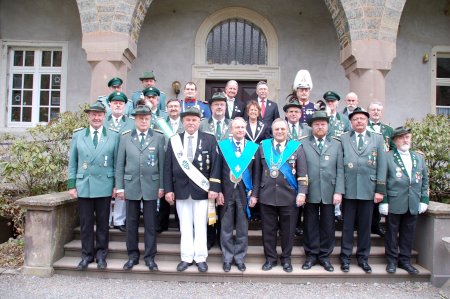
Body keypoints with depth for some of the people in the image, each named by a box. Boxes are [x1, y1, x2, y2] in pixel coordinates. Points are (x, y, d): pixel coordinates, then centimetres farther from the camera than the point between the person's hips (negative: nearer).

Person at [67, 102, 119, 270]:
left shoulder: (113, 136, 4)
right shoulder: (78, 135, 8)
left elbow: (117, 162, 3)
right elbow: (72, 162, 8)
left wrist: (117, 185, -1)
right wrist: (71, 185, 3)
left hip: (104, 186, -1)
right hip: (83, 186, 1)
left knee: (103, 222, 7)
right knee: (86, 223, 7)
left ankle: (101, 255, 20)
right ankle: (87, 255, 21)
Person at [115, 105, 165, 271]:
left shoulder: (158, 138, 3)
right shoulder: (125, 138, 6)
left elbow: (162, 164, 1)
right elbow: (120, 164, 5)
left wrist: (162, 186, -2)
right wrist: (119, 187, 0)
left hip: (151, 186, -1)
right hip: (131, 186, 1)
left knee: (150, 224, 5)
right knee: (131, 223, 9)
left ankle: (149, 257, 16)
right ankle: (132, 256, 23)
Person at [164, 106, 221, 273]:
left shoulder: (209, 140, 0)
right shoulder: (174, 140, 6)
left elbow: (215, 165, -3)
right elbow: (168, 167, 4)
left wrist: (214, 187, -10)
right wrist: (168, 189, -2)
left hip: (202, 190, -2)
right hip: (181, 189, 2)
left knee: (200, 226, 6)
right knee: (185, 226, 10)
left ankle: (200, 258, 18)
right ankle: (186, 258, 21)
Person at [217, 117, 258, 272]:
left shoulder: (253, 147, 3)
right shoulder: (222, 145, 2)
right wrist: (218, 191, -5)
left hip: (244, 191, 1)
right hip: (227, 191, 0)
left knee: (243, 228, 9)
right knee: (226, 228, 9)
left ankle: (240, 258, 24)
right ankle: (227, 258, 23)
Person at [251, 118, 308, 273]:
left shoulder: (296, 147, 4)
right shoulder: (263, 146, 8)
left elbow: (302, 173, -1)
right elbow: (257, 172, 8)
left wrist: (302, 192, -11)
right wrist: (254, 194, 5)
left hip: (289, 197, -1)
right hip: (267, 196, 1)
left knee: (288, 230, 9)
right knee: (268, 229, 9)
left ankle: (286, 258, 26)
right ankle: (270, 258, 24)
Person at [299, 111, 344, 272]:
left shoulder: (336, 144, 9)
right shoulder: (302, 143, 1)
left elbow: (340, 170, 5)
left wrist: (339, 191, -4)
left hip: (329, 192, 2)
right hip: (310, 192, -2)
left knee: (327, 225, 9)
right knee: (311, 224, 8)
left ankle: (324, 256, 24)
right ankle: (311, 255, 23)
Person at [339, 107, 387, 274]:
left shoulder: (377, 139, 8)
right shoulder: (343, 139, 5)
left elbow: (381, 165, 4)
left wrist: (380, 190, -1)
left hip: (368, 189, 1)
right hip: (348, 189, -1)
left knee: (365, 225, 10)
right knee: (347, 225, 7)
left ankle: (363, 257, 24)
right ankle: (345, 257, 19)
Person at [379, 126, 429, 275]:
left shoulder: (419, 158, 14)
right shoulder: (387, 157, -2)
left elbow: (424, 180, 15)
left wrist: (424, 200, 8)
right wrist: (383, 201, -9)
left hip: (413, 204, 4)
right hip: (394, 203, -4)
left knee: (408, 233, 10)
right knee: (392, 232, 6)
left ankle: (405, 260, 23)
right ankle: (392, 260, 19)